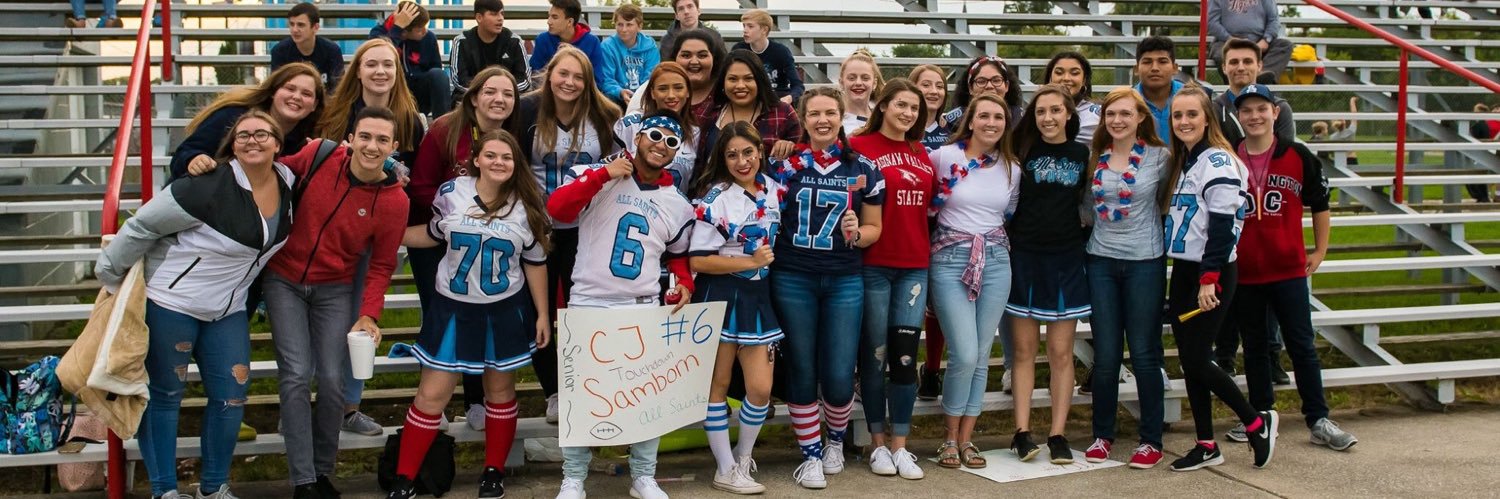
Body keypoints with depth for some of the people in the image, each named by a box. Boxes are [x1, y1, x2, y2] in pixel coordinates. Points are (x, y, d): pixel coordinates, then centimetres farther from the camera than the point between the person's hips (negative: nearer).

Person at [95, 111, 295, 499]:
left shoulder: (287, 183, -2)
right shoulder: (209, 188, -23)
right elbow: (142, 226, -16)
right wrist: (111, 274, -10)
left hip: (228, 309, 6)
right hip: (170, 302, -6)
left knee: (232, 397, 7)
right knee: (164, 394, 5)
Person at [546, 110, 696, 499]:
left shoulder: (678, 204, 12)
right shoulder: (598, 175, -2)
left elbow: (679, 255, 22)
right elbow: (555, 209, -16)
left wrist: (685, 284, 2)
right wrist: (604, 174, -20)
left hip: (644, 308, 4)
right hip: (589, 304, -3)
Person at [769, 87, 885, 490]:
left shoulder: (862, 168, 3)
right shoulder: (784, 164, 1)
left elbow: (874, 228, 8)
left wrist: (857, 233, -11)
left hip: (844, 281, 0)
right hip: (792, 279, 0)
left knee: (839, 376, -2)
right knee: (802, 371, 5)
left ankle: (836, 439, 28)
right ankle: (810, 454, 22)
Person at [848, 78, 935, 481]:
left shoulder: (922, 153, 14)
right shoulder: (860, 145, -4)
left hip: (915, 265, 4)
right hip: (873, 265, -4)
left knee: (905, 355, 3)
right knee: (875, 354, 5)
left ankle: (900, 446, 11)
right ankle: (878, 443, 17)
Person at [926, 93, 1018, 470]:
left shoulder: (1012, 169, 9)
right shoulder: (944, 157, -5)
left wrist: (994, 239, 9)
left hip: (996, 261, 4)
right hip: (951, 260, -4)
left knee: (981, 356, 5)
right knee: (965, 355, -10)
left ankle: (966, 438, 16)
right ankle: (950, 436, 9)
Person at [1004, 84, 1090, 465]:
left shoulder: (1083, 154, 4)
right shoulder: (1022, 152, 1)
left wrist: (1085, 234, 0)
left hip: (1066, 261, 1)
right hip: (1024, 258, -1)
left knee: (1061, 352, 3)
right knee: (1024, 349, 3)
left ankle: (1058, 435, 8)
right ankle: (1022, 433, 7)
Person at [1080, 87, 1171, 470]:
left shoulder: (1159, 157, -3)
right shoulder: (1094, 158, 5)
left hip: (1145, 262, -2)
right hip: (1101, 261, 3)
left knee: (1144, 353, 2)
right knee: (1105, 355, 5)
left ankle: (1151, 440, 13)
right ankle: (1102, 435, 18)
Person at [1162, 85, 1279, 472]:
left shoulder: (1218, 162, -13)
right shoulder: (1179, 162, 14)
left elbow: (1221, 226, -19)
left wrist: (1209, 280, -22)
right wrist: (1187, 276, 13)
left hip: (1211, 276, -9)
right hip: (1183, 271, 9)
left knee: (1197, 360, -7)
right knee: (1188, 361, 9)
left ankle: (1257, 422, 13)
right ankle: (1207, 446, 17)